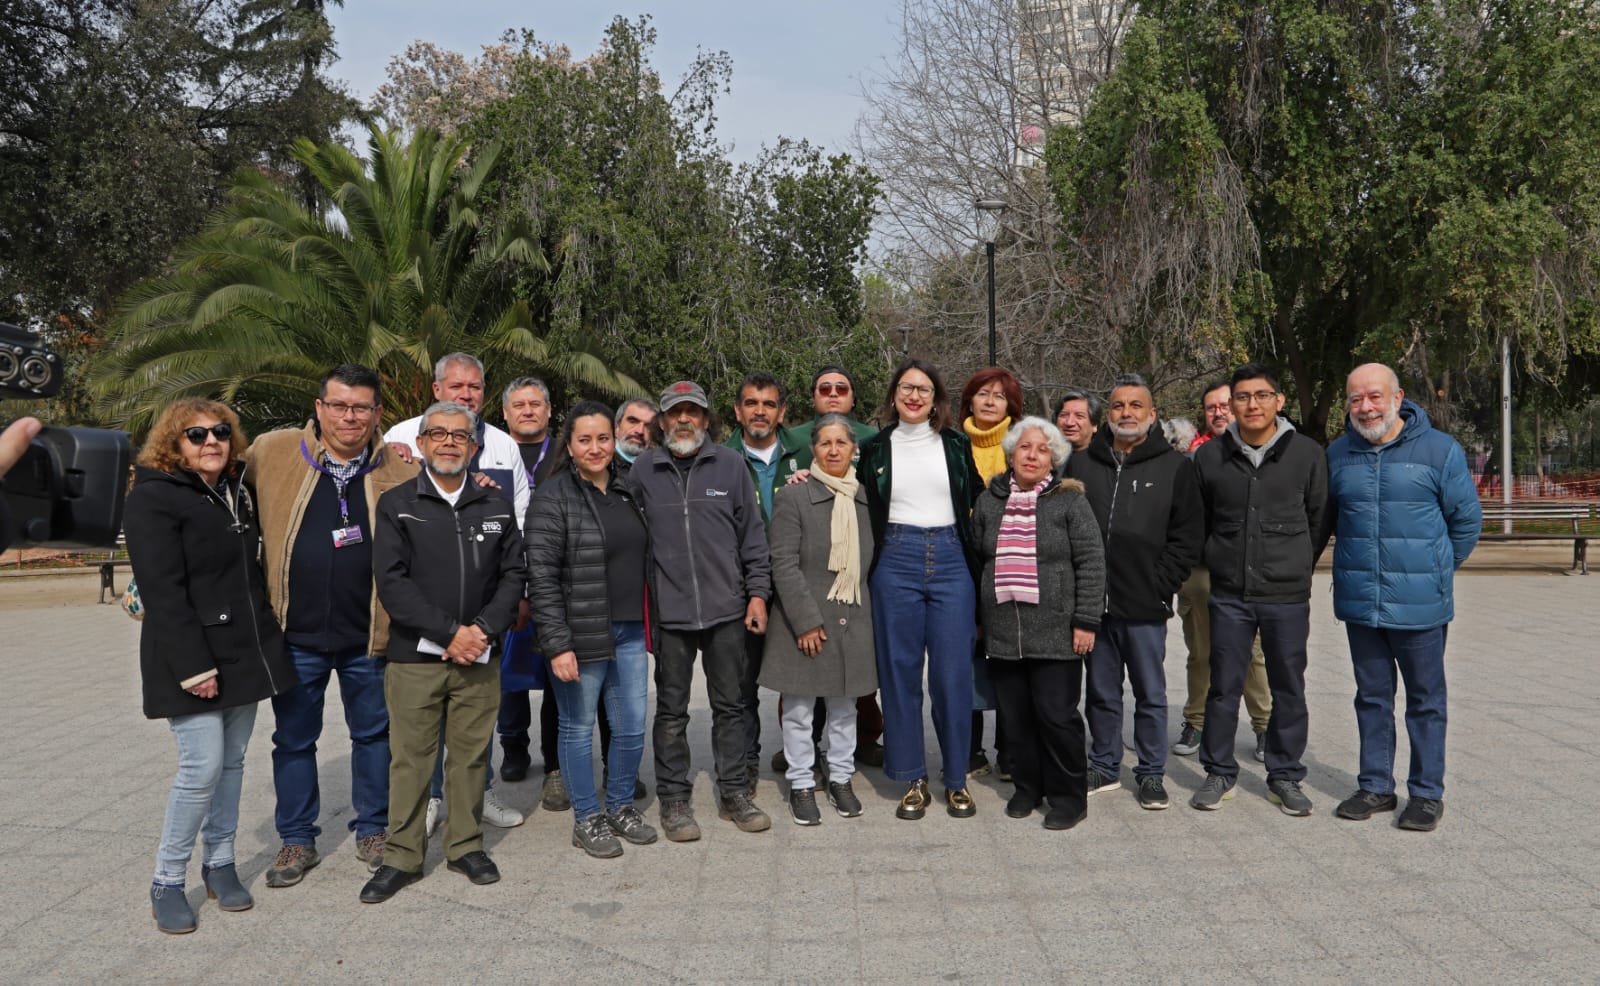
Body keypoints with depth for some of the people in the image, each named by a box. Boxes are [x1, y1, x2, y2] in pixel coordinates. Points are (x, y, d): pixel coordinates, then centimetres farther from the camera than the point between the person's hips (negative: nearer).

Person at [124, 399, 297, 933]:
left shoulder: (237, 493, 13)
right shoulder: (152, 499, -10)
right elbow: (163, 591, -17)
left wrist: (266, 643, 13)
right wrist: (193, 666, -21)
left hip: (246, 652, 7)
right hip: (195, 658, -7)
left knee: (232, 761, 11)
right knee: (203, 766, -8)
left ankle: (220, 864, 23)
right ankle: (167, 883, 9)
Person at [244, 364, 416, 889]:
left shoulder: (399, 471, -2)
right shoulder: (270, 453, -4)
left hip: (370, 634, 0)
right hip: (296, 633, 0)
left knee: (374, 733, 14)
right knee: (293, 739, 14)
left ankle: (373, 829, 33)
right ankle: (297, 838, 31)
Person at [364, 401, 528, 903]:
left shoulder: (496, 505, 10)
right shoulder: (396, 504, 0)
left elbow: (513, 574, 7)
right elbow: (392, 582, -8)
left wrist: (484, 628, -8)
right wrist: (449, 631, -14)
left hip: (479, 655, 2)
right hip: (415, 655, -2)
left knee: (472, 753, 9)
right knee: (411, 757, 4)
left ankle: (466, 846, 24)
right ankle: (402, 856, 18)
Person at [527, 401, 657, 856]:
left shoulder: (626, 492, 10)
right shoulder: (554, 496, -9)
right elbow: (542, 575, -14)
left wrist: (646, 624, 10)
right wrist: (557, 644, -18)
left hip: (629, 633, 6)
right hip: (581, 636, -5)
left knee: (632, 727, 11)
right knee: (579, 727, 8)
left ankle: (621, 806, 32)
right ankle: (586, 819, 25)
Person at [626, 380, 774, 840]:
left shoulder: (730, 464, 3)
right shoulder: (643, 470, 2)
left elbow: (752, 532, 5)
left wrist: (757, 592, 1)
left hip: (726, 608, 1)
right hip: (669, 610, 0)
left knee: (729, 704, 11)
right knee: (672, 710, 8)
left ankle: (734, 792, 24)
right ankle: (674, 798, 21)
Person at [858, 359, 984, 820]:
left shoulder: (957, 445, 9)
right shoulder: (875, 449, 8)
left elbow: (977, 502, 15)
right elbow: (861, 507, 15)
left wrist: (976, 564, 10)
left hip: (951, 561, 0)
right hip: (896, 562, 0)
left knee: (953, 673, -1)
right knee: (900, 671, 3)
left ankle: (956, 780, 14)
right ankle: (913, 780, 15)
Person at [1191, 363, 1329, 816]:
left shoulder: (1307, 453, -3)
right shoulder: (1210, 455, 0)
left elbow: (1319, 520, 6)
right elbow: (1197, 519, 12)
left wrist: (1295, 568, 9)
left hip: (1287, 596, 0)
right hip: (1228, 596, 1)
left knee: (1289, 690, 9)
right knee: (1223, 688, 8)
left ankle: (1285, 777, 24)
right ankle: (1220, 773, 22)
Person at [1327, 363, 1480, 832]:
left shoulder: (1440, 449, -7)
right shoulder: (1338, 454, 3)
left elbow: (1466, 520, 3)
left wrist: (1434, 570, 10)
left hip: (1419, 604, -3)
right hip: (1358, 601, 3)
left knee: (1425, 701, 9)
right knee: (1372, 697, 13)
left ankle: (1427, 793, 20)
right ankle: (1375, 786, 25)